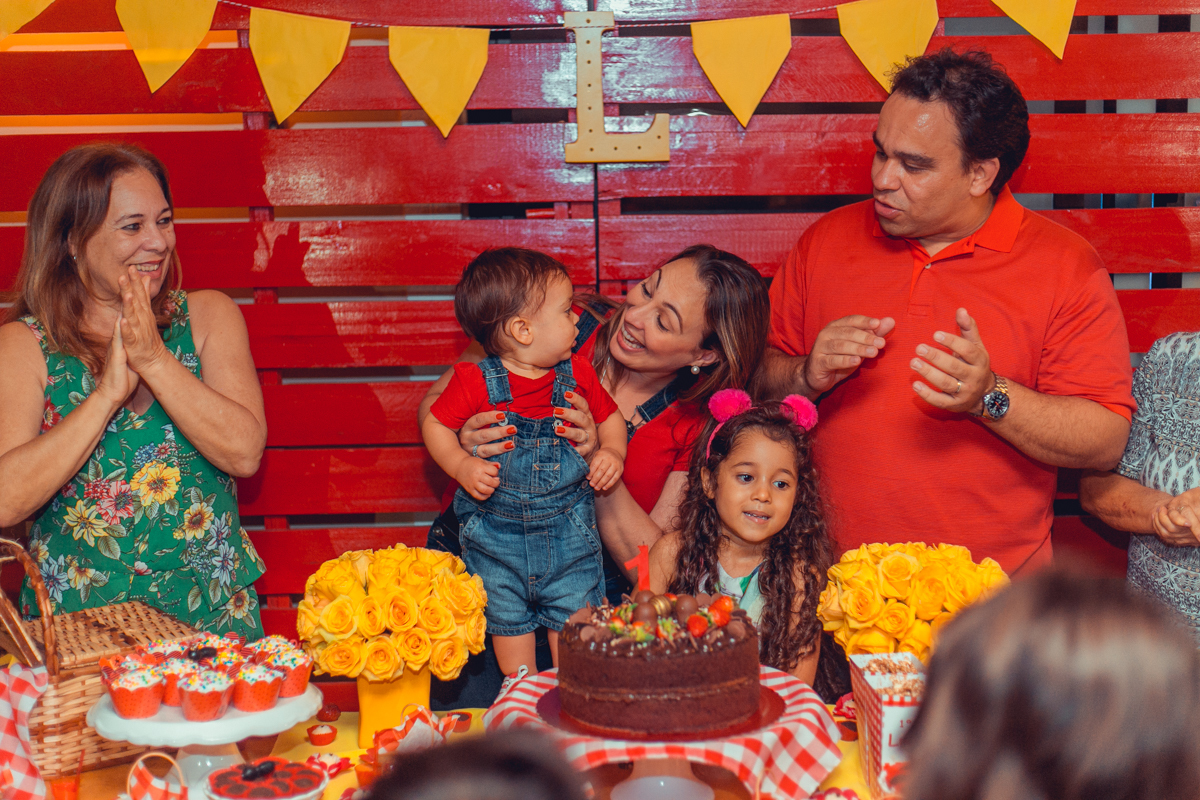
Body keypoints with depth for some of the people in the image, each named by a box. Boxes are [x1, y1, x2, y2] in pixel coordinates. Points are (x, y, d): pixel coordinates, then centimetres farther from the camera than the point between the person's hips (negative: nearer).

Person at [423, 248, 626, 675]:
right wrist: (461, 465, -19)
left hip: (569, 532, 2)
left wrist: (611, 451, -8)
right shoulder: (475, 383, -14)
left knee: (572, 623, 5)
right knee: (508, 622, 11)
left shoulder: (578, 375, -3)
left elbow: (610, 416, 11)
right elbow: (435, 424, -3)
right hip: (496, 534, -2)